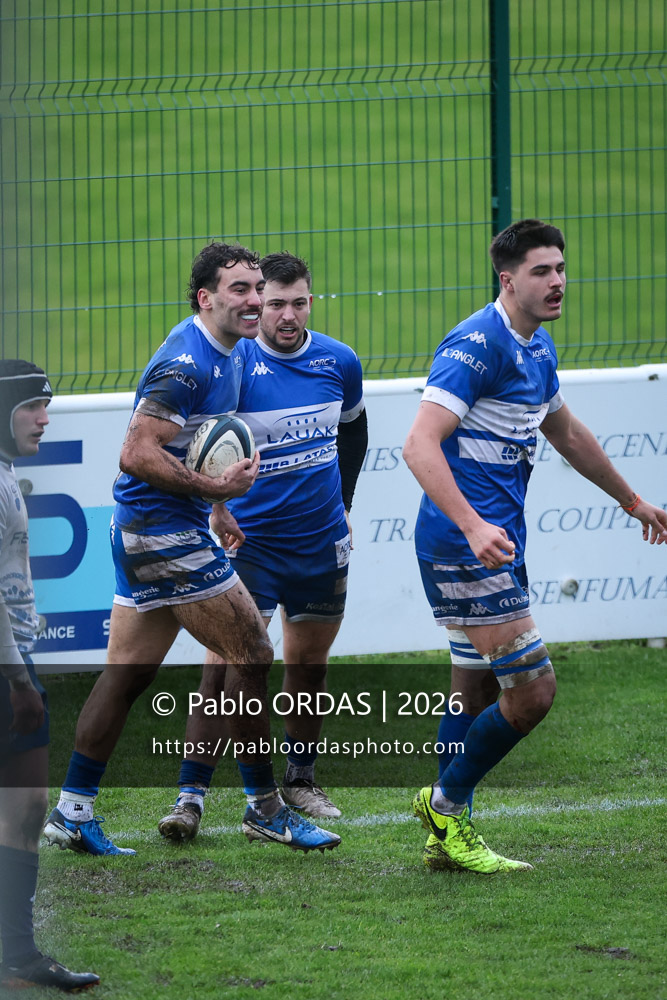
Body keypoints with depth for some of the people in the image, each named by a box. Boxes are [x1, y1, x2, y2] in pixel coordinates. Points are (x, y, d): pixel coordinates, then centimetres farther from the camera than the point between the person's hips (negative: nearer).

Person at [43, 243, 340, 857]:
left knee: (128, 673, 11)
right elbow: (137, 455, -24)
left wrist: (217, 504, 17)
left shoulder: (226, 355, 13)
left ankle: (73, 812, 13)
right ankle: (265, 810, 3)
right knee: (253, 656, -5)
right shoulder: (187, 363, -20)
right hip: (167, 531, -10)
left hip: (141, 531, 10)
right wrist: (215, 488, -23)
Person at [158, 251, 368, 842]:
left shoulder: (340, 363, 2)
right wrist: (215, 508, -32)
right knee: (226, 668, -13)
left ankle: (300, 781, 30)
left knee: (308, 668, 14)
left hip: (322, 545, 5)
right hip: (248, 543, -5)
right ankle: (192, 794, -12)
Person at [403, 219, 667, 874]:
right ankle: (446, 808, 3)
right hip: (463, 544, -10)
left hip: (495, 541, 10)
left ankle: (446, 835, 17)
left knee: (476, 696, 12)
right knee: (531, 689, -11)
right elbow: (420, 445, -24)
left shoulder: (537, 349, 14)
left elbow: (567, 434, 32)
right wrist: (474, 526, -36)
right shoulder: (477, 345, -16)